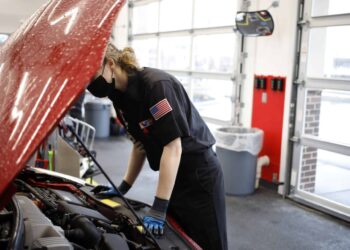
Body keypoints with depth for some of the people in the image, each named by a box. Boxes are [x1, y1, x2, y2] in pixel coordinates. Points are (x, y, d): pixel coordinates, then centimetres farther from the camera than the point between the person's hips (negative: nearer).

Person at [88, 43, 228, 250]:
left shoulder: (156, 84, -24)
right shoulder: (120, 96, 2)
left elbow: (173, 147, -27)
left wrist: (158, 209, -27)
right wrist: (123, 187, 10)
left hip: (199, 174, -8)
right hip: (173, 177, 8)